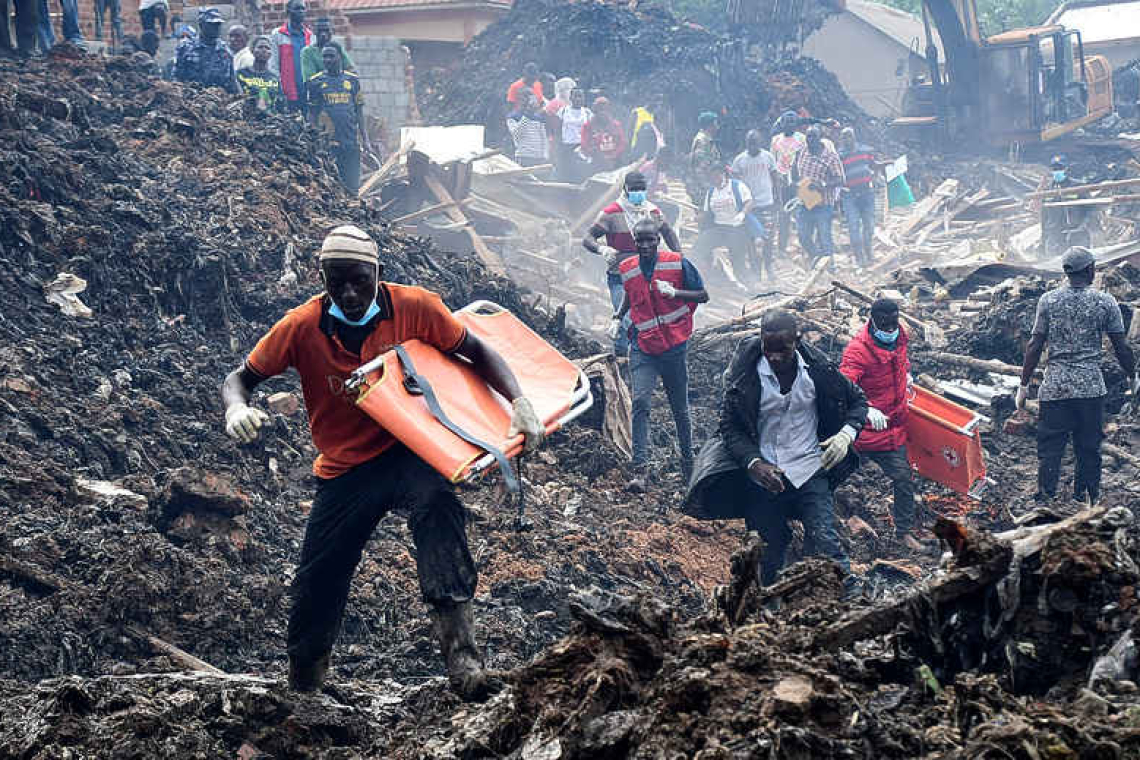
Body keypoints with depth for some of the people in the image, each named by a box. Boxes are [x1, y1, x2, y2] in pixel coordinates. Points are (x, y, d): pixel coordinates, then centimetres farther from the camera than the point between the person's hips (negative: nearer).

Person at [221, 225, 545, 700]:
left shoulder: (414, 307, -13)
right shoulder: (303, 326, -12)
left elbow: (476, 353, -1)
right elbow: (239, 379, -3)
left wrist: (519, 402, -16)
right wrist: (237, 409, -27)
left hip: (407, 451, -1)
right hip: (343, 469, 2)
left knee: (436, 502, -36)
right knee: (315, 588, 0)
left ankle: (460, 654, -43)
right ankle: (300, 691, 28)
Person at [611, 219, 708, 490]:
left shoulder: (678, 264, -7)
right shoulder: (627, 269, 3)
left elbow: (703, 296, -1)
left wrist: (674, 292, -17)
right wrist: (617, 318, 8)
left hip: (674, 346, -1)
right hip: (642, 347, 1)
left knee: (680, 409, 10)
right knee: (640, 402, -16)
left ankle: (688, 464, 28)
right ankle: (640, 468, -18)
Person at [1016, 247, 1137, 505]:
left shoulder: (1049, 300, 0)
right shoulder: (1105, 302, -1)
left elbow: (1034, 346, -2)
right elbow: (1121, 347, 2)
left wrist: (1024, 385, 6)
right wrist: (1132, 378, 18)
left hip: (1054, 387, 0)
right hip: (1091, 387, 0)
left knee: (1049, 450, 3)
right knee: (1089, 451, 9)